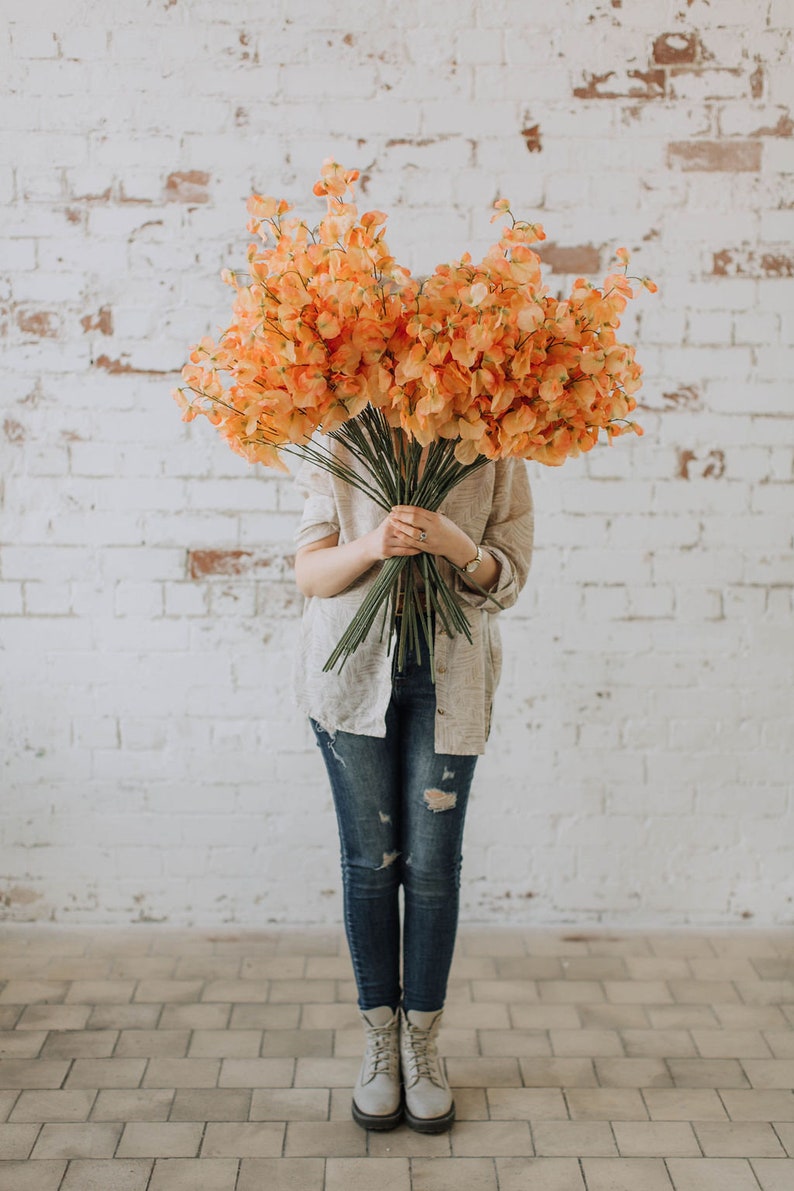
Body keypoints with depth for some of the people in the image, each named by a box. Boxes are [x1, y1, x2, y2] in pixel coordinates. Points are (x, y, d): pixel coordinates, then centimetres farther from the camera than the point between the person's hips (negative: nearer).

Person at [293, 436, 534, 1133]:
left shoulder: (496, 459, 2)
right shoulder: (344, 451, 3)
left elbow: (509, 579, 1)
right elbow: (310, 573, -1)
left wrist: (458, 546, -20)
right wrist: (371, 545, -22)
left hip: (448, 677, 0)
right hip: (355, 672, 0)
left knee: (433, 865, 2)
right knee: (370, 860, 6)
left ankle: (423, 1044, 22)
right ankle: (381, 1045, 23)